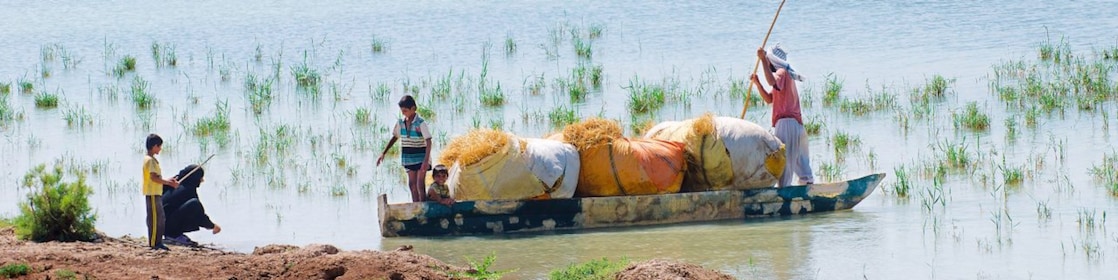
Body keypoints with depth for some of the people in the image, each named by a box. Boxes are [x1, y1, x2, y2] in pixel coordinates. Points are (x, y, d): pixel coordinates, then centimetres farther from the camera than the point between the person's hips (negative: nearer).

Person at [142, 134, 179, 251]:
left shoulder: (152, 160, 17)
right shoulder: (150, 160, -14)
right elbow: (154, 177, -22)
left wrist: (167, 180, 15)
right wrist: (169, 183, -18)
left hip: (156, 194, 10)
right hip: (152, 194, -10)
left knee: (161, 219, 12)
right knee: (155, 218, -8)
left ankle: (158, 243, 15)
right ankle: (153, 243, -6)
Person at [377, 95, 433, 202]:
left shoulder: (420, 123, -17)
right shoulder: (401, 123, 1)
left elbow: (428, 142, -20)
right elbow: (394, 138, 14)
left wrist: (426, 161, -27)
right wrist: (383, 153, 8)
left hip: (420, 157, -6)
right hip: (408, 158, 6)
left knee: (419, 185, -7)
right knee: (412, 184, 8)